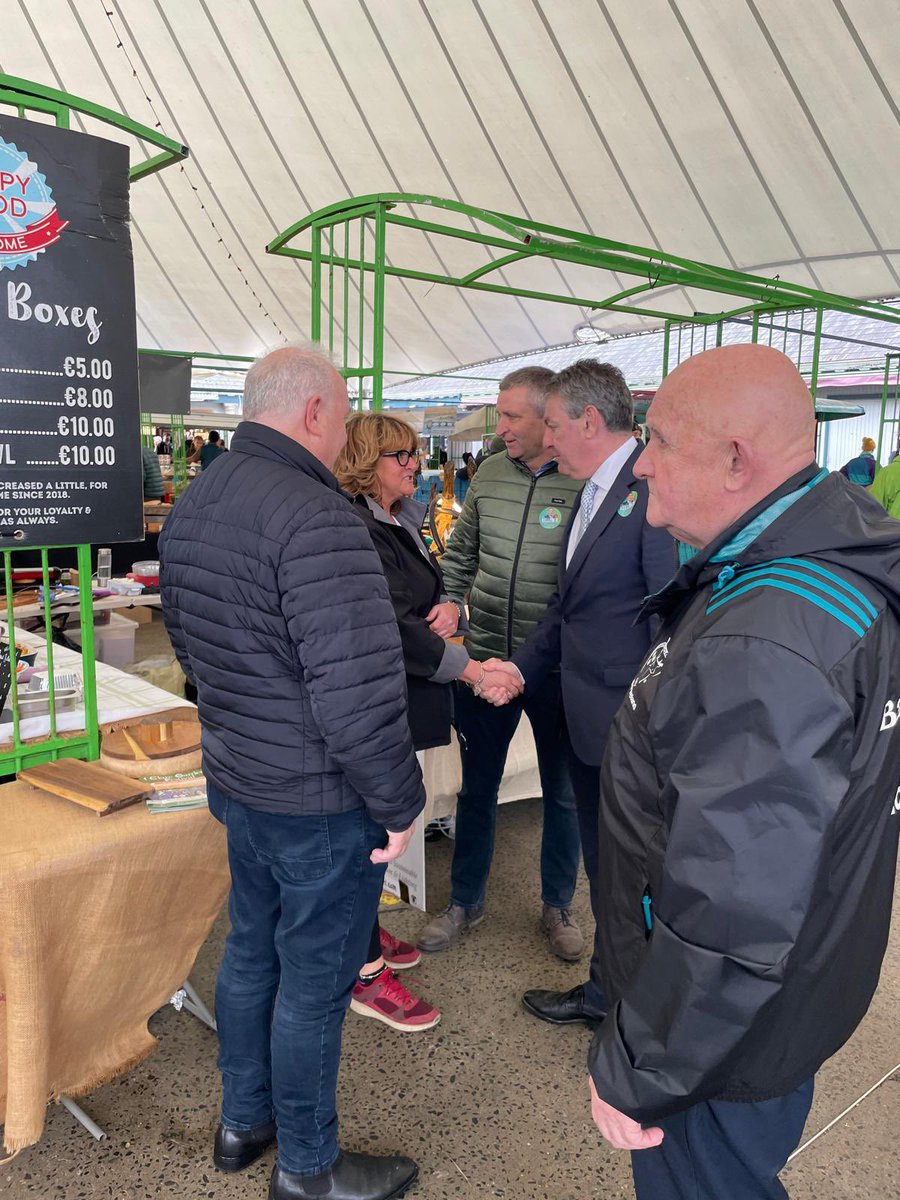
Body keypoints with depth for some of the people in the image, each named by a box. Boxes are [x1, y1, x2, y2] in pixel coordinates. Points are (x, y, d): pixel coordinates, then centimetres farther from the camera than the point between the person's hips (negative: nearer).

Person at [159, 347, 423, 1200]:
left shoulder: (192, 503, 5)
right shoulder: (316, 518, -26)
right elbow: (358, 692, -30)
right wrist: (400, 803, -16)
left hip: (235, 779, 9)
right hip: (320, 803, -9)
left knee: (250, 949, 25)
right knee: (313, 981, 11)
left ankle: (242, 1121, 47)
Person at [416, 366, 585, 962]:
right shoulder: (490, 474, 2)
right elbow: (460, 555, 12)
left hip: (557, 669, -3)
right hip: (484, 660, 4)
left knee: (563, 794, 15)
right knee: (477, 788, 17)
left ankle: (558, 905, 37)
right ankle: (466, 902, 36)